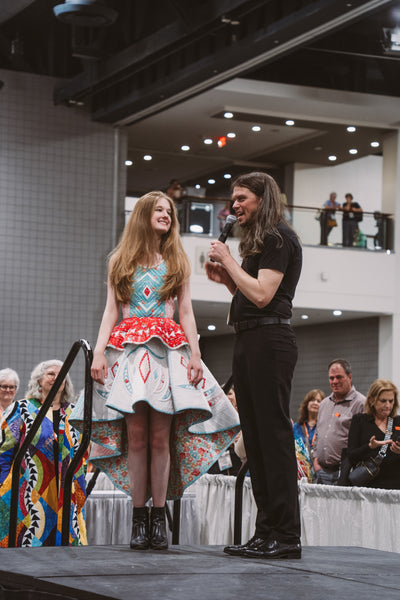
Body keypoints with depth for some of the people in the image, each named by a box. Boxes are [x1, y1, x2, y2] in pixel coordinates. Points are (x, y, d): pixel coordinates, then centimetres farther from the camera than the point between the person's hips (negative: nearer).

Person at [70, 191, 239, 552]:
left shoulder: (177, 262, 18)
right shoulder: (121, 261, 16)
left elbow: (186, 311, 13)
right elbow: (111, 310, 11)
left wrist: (195, 353, 1)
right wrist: (99, 352, -2)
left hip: (169, 351, 0)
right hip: (128, 350, 0)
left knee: (160, 437, -7)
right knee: (136, 435, -7)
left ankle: (159, 517, -5)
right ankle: (139, 517, -5)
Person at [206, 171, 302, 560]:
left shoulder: (279, 237, -7)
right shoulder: (259, 240, 22)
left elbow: (262, 295, -17)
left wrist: (228, 261, -8)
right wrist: (226, 280, 11)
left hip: (269, 340, -10)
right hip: (248, 342, 10)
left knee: (274, 434, -11)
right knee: (256, 438, 8)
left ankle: (287, 536, -10)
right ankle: (266, 532, 11)